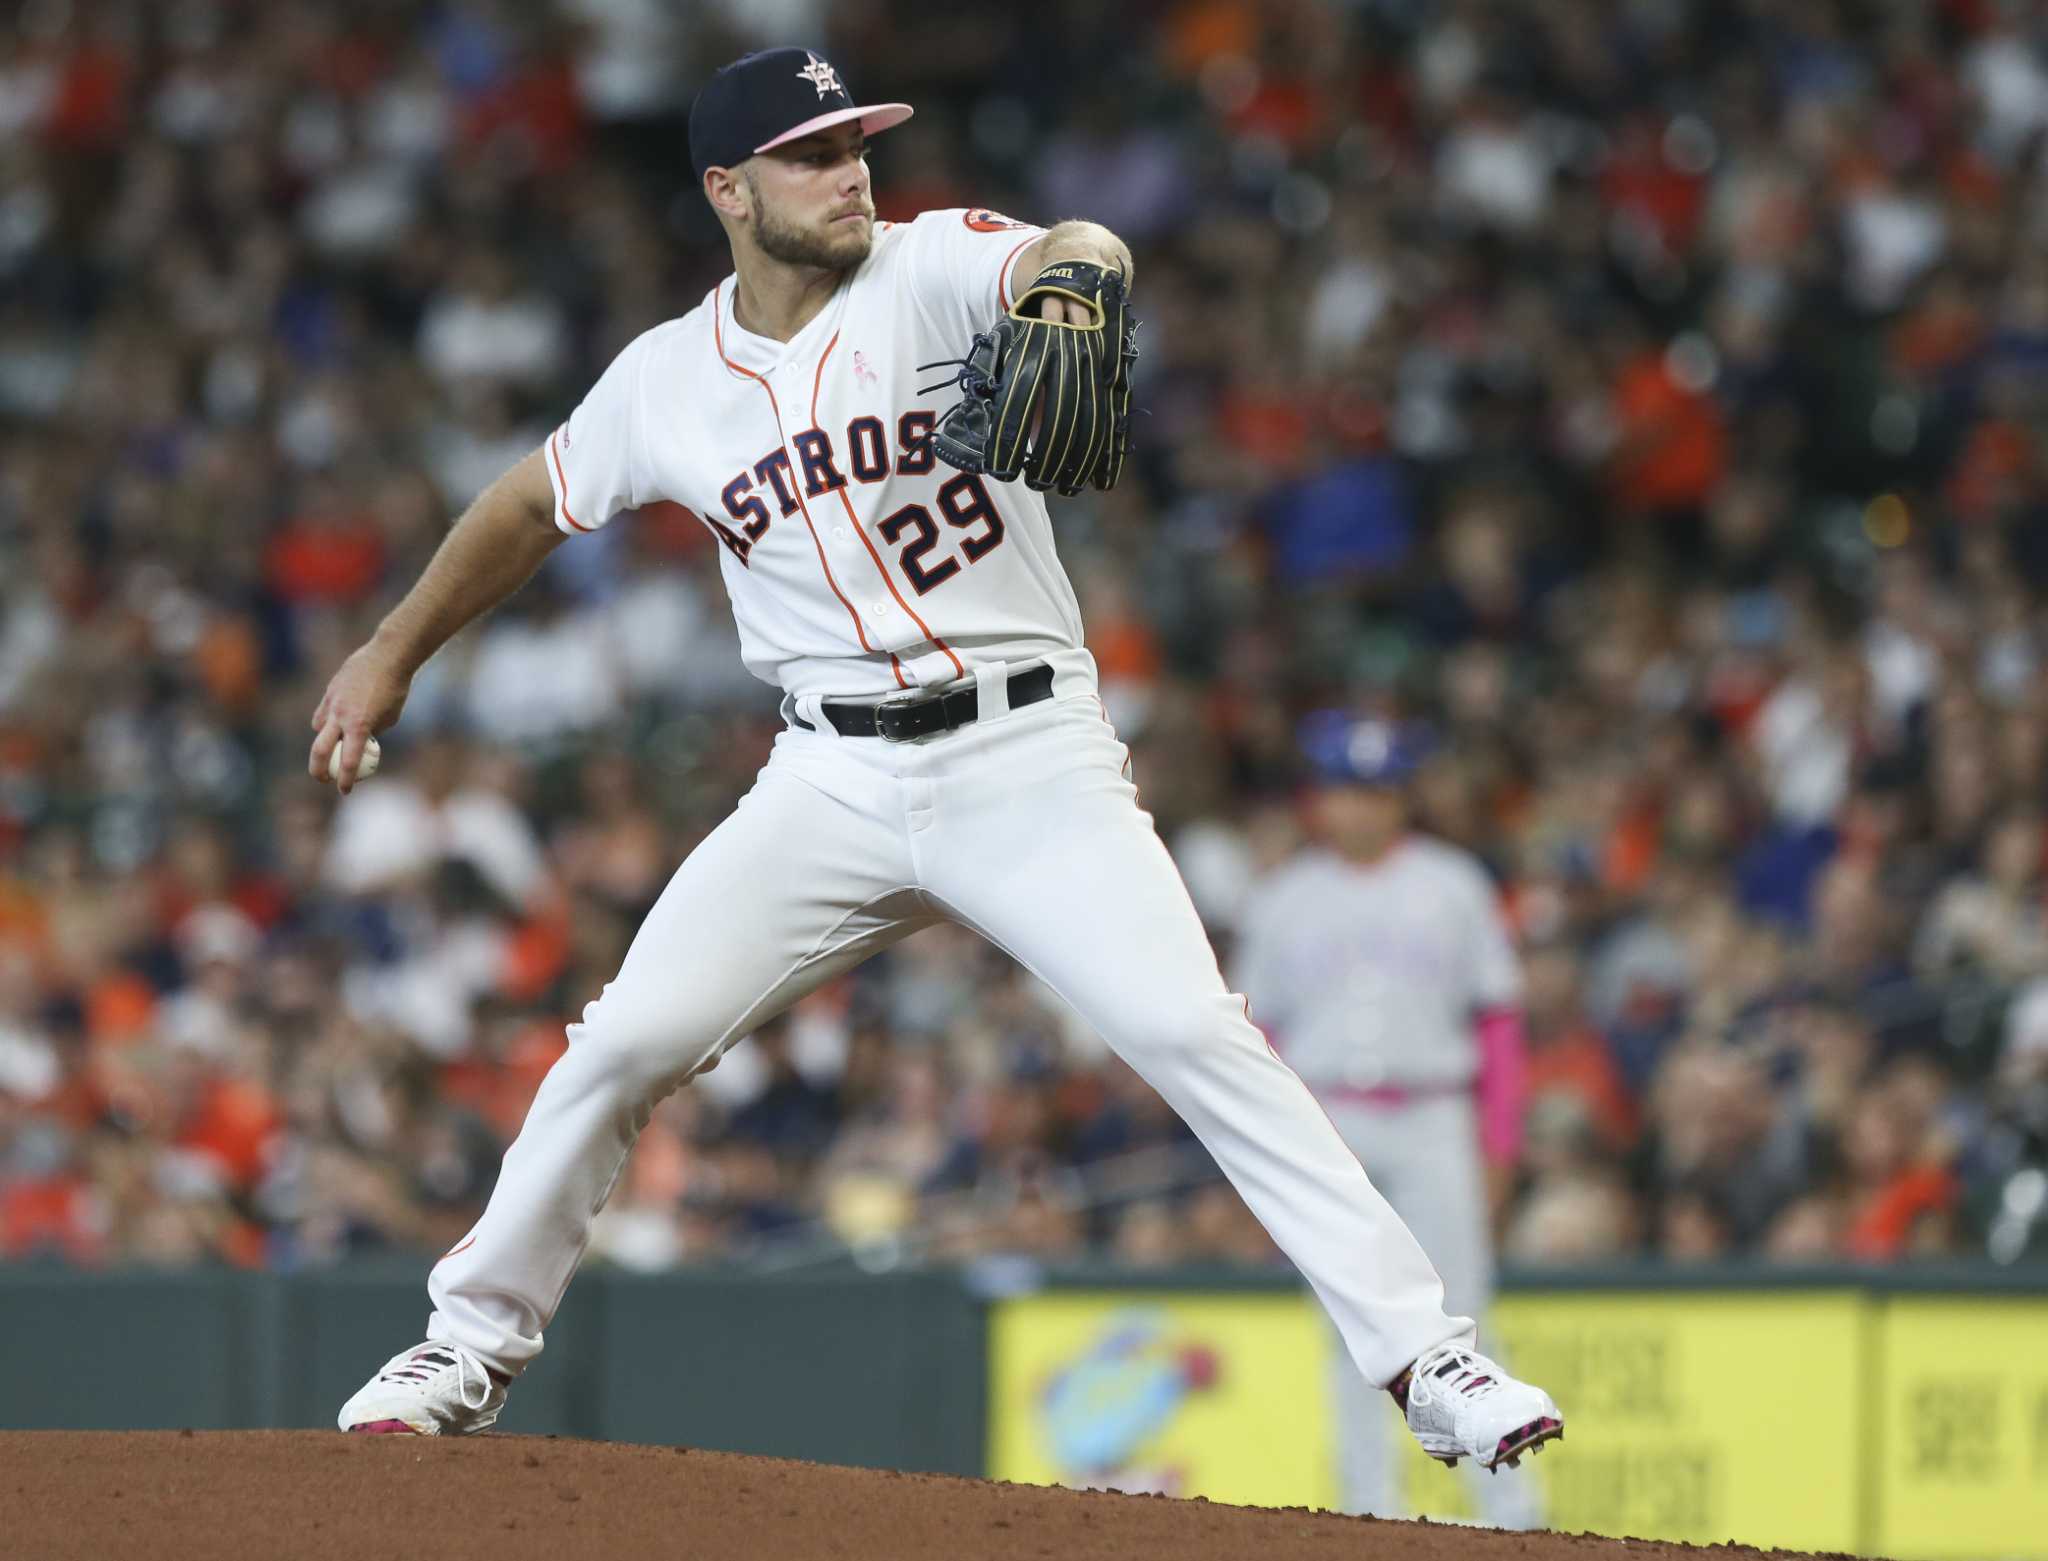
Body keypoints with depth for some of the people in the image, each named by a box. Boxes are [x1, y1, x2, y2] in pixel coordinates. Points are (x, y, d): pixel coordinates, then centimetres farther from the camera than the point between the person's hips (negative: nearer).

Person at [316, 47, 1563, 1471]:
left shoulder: (932, 269, -5)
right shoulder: (668, 382, 5)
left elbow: (1077, 255, -27)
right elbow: (537, 506, 24)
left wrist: (1070, 279, -51)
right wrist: (393, 655, 28)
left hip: (1030, 756, -3)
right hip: (834, 782, 3)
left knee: (1194, 1032, -18)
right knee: (628, 1043, -7)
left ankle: (1424, 1356, -15)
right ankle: (472, 1348, 14)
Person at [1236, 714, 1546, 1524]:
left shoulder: (1450, 886, 7)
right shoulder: (1282, 900, 9)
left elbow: (1499, 1017, 7)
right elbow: (1257, 1032, 12)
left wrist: (1498, 1141, 0)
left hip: (1433, 1127, -1)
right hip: (1327, 1126, 1)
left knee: (1458, 1315, -6)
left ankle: (1509, 1506, -3)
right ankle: (1371, 1510, 4)